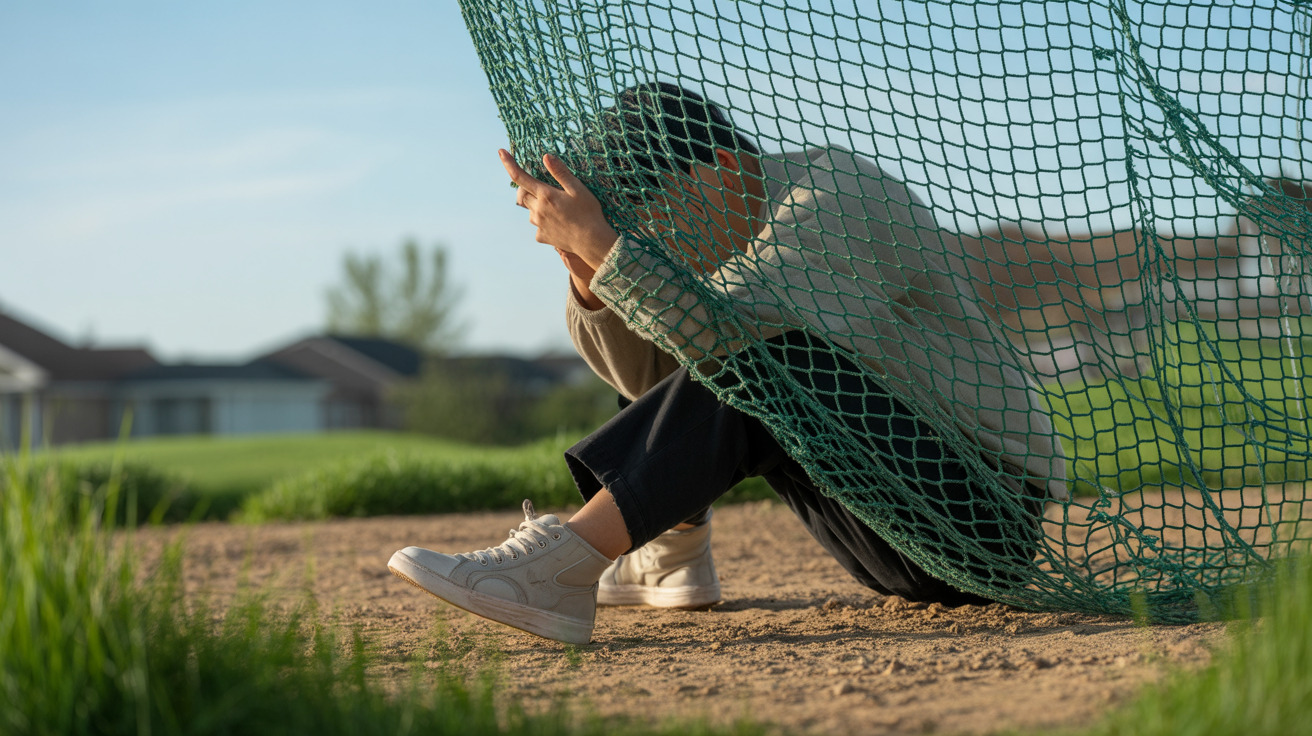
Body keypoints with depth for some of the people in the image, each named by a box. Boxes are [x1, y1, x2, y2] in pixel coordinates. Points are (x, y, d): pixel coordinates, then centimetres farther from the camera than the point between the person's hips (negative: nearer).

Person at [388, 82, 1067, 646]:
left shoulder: (841, 194, -17)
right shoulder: (724, 222, 8)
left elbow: (723, 326, -32)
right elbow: (641, 374, 6)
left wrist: (599, 241, -25)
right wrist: (585, 266, -9)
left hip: (990, 514, -9)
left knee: (753, 356, -29)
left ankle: (560, 566, -33)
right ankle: (671, 560, 8)